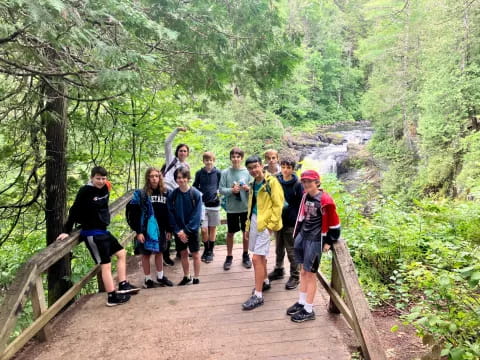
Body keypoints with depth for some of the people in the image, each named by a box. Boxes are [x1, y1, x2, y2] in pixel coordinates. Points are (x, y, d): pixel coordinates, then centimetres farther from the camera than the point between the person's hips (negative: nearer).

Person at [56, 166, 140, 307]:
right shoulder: (85, 191, -16)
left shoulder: (105, 189, 4)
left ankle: (123, 285, 21)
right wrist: (67, 231, -13)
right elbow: (74, 210, -14)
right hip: (92, 233, -8)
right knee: (106, 264, -4)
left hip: (103, 231, 8)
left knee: (121, 253, 14)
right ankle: (112, 297, 7)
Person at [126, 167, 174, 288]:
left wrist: (169, 230, 4)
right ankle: (148, 279, 23)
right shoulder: (140, 194, -8)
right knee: (146, 254, 9)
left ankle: (160, 277, 32)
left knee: (159, 252, 16)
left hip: (160, 229, 4)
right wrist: (138, 231, -14)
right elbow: (133, 214, -10)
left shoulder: (166, 193, 3)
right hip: (145, 230, -3)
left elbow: (169, 213, 6)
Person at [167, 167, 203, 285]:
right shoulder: (172, 195, -4)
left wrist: (186, 230, -16)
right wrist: (178, 231, -11)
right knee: (183, 253, 15)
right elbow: (171, 214, -4)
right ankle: (186, 277, 31)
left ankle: (196, 279, 20)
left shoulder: (196, 194, -12)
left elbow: (197, 214, -13)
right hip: (179, 231, 3)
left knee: (195, 254, 7)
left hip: (192, 230, -3)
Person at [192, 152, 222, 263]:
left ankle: (210, 251, 23)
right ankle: (206, 249, 21)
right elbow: (195, 186, 12)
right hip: (202, 204, 0)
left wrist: (219, 192, -9)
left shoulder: (218, 173, 0)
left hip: (214, 204, 0)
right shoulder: (199, 173, 2)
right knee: (204, 229, -3)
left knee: (212, 228, 8)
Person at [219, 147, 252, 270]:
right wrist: (232, 190, -21)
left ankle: (245, 255, 30)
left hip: (245, 207, 1)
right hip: (231, 208, -1)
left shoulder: (247, 172, -2)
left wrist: (248, 188, -20)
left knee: (246, 232, 12)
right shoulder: (225, 173, -4)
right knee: (230, 233, 11)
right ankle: (229, 257, 26)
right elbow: (221, 189, -5)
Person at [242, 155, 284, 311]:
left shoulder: (272, 182, -12)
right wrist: (248, 225, 16)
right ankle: (265, 282, 39)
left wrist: (271, 224, -16)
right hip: (254, 221, 8)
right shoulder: (253, 184, 12)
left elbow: (278, 205, -14)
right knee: (260, 255, 19)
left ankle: (258, 296, -1)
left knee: (256, 258, -9)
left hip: (265, 223, -8)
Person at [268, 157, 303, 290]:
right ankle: (278, 270, 36)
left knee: (291, 250, 4)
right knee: (279, 248, 19)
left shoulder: (297, 184, -9)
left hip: (291, 222, -4)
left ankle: (295, 276, 18)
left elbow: (301, 204, -8)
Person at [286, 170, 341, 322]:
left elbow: (334, 224, -12)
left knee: (310, 273, 1)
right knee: (303, 271, 16)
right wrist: (297, 234, 17)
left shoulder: (325, 200, -18)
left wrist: (329, 242, -6)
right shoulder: (306, 196, 5)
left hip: (315, 240, -7)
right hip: (302, 236, 7)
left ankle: (308, 310, 13)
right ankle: (301, 302, 30)